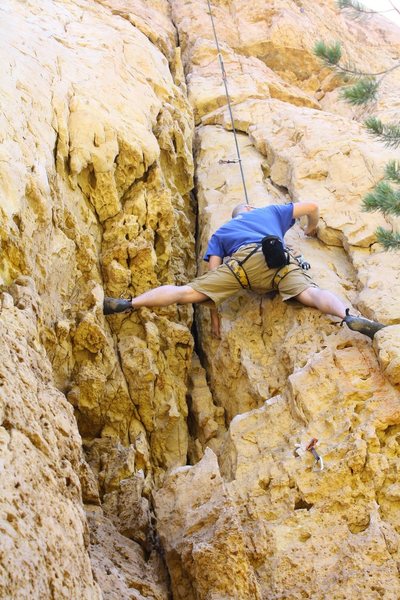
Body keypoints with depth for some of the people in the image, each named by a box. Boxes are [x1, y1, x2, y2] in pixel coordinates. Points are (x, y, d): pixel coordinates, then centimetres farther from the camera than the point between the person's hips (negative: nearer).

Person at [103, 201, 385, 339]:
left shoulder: (220, 232, 38)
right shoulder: (271, 212, 41)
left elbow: (214, 275, 23)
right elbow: (312, 207, 38)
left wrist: (214, 313, 24)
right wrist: (311, 229, 59)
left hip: (241, 260, 0)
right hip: (278, 259, 0)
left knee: (186, 292, -4)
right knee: (311, 293, -21)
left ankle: (129, 304, -14)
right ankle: (348, 316, -51)